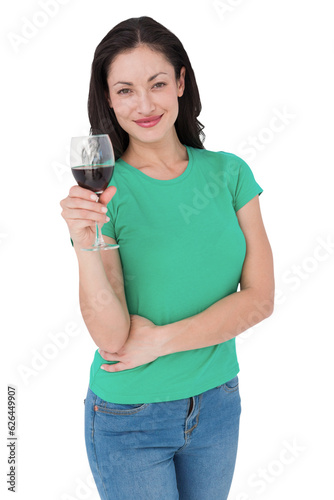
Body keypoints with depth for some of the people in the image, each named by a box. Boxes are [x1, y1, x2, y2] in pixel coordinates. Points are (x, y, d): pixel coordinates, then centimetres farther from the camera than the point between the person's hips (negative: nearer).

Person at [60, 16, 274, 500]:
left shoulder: (228, 172, -5)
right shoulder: (100, 189, -13)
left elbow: (260, 297, -10)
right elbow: (112, 338, -19)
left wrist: (160, 340, -17)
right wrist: (85, 246, -34)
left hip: (218, 404, 4)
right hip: (130, 419, -3)